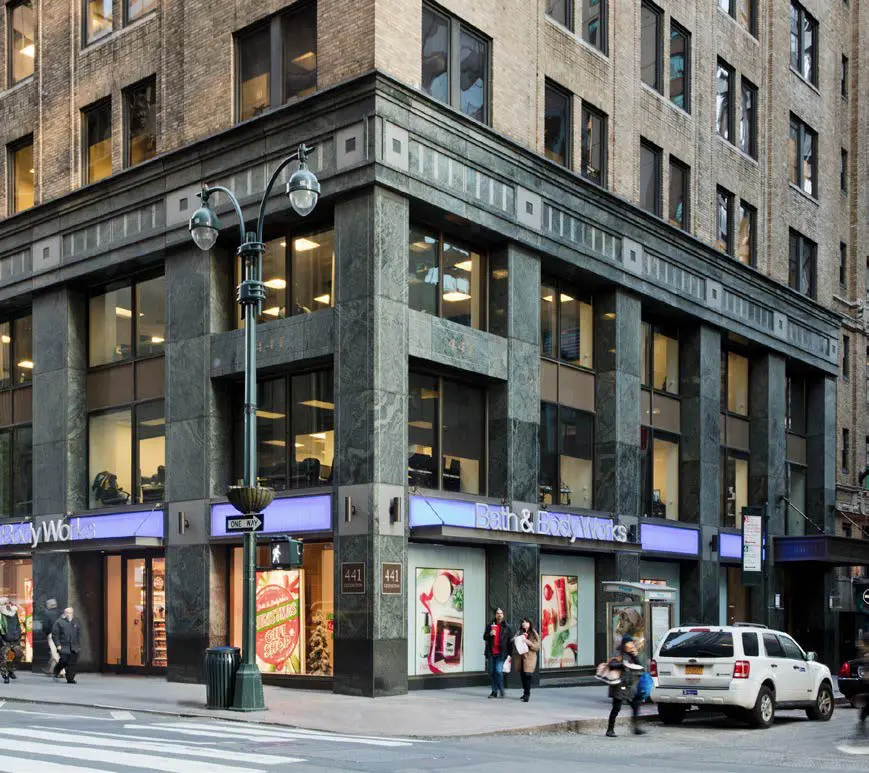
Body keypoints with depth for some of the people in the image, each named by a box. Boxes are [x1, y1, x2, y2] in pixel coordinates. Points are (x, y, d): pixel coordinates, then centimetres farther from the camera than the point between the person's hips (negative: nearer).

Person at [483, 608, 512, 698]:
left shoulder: (506, 626, 2)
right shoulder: (490, 625, 10)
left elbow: (510, 640, 0)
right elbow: (484, 637, 13)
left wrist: (509, 653, -6)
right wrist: (490, 634, -10)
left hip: (501, 653, -4)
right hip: (491, 653, 4)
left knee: (498, 671, -14)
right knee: (491, 672, 6)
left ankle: (501, 691, -1)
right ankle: (494, 691, 14)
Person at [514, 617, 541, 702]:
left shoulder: (534, 635, 1)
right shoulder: (519, 634, 13)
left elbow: (537, 647, -5)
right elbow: (514, 645, 20)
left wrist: (528, 642, -17)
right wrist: (515, 641, -3)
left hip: (529, 658, -4)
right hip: (520, 658, 4)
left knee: (527, 676, -12)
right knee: (522, 676, 6)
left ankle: (527, 694, -8)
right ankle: (525, 692, 19)